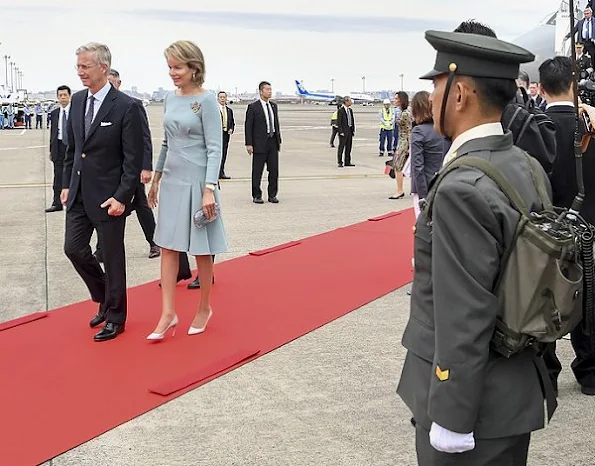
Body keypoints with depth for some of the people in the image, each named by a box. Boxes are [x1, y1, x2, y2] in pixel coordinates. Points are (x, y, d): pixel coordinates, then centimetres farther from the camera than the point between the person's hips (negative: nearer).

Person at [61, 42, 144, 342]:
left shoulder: (127, 107, -14)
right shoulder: (77, 101, 7)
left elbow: (133, 159, -14)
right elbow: (71, 147, 15)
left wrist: (122, 197, -18)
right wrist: (67, 184, 12)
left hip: (109, 197, -6)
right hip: (79, 194, 7)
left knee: (112, 258, 4)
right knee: (74, 248, 8)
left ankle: (115, 318, 21)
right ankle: (104, 299, 31)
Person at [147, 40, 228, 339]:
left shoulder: (206, 100, -10)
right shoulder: (170, 98, 8)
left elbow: (214, 148, -13)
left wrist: (209, 190, -19)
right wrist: (156, 179, 17)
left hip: (196, 181, -6)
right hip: (172, 180, 6)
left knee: (200, 249, 6)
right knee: (168, 246, 4)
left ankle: (204, 308, 23)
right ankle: (168, 313, 8)